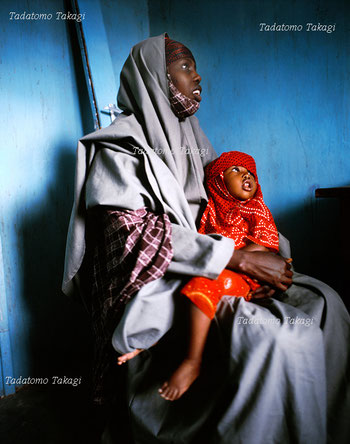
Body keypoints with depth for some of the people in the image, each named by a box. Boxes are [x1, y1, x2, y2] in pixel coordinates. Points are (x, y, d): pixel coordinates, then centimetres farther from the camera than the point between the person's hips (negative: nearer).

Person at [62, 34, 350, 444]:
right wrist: (242, 259, -21)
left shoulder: (190, 141, 17)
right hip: (157, 291, -7)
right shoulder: (118, 146, -7)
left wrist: (268, 264, -3)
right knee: (271, 338, -29)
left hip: (206, 274, 8)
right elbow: (139, 233, -19)